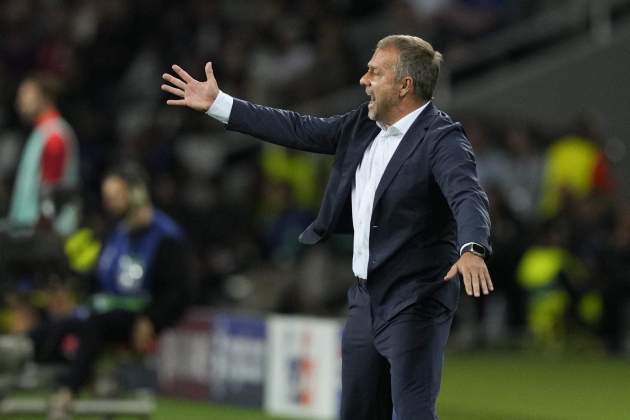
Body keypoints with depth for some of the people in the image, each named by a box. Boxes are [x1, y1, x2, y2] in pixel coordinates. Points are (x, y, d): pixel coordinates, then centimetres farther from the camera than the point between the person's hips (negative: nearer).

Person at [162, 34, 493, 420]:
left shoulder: (443, 139, -16)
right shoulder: (363, 125, 9)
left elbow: (468, 197, -31)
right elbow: (299, 130, 16)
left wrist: (472, 250, -52)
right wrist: (217, 104, 17)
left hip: (416, 302, -9)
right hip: (366, 297, 9)